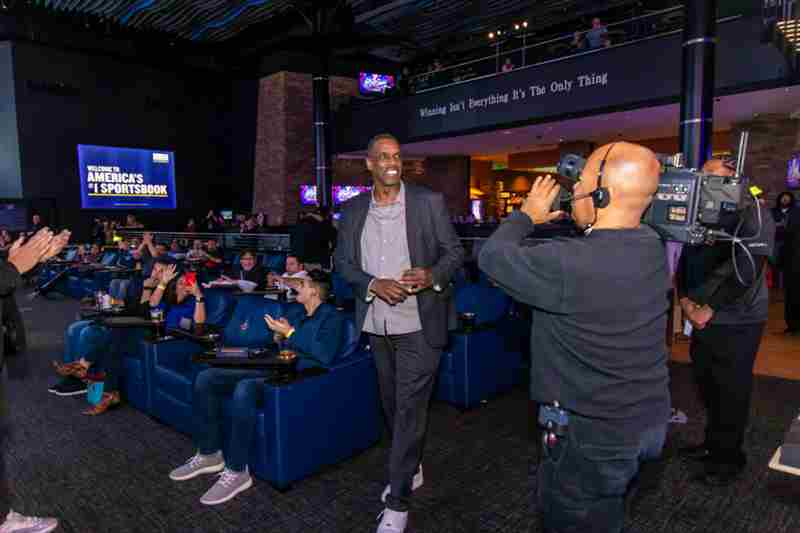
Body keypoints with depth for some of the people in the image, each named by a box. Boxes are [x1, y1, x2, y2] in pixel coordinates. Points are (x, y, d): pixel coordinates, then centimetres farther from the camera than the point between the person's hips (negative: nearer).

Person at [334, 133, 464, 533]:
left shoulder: (429, 202, -5)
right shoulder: (353, 209, 4)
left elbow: (454, 252, -3)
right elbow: (342, 261, 5)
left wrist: (432, 276, -23)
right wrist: (373, 284, -14)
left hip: (419, 324, -4)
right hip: (376, 324, 4)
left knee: (410, 408, -1)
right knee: (392, 405, 19)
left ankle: (397, 501, 14)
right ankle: (410, 469, 42)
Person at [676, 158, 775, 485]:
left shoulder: (753, 214, -10)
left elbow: (747, 271, -18)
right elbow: (685, 261, 13)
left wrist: (709, 309, -17)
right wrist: (685, 299, -3)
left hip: (736, 323, -6)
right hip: (702, 319, 6)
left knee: (731, 392, 4)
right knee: (707, 386, 14)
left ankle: (730, 458, 20)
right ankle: (713, 444, 32)